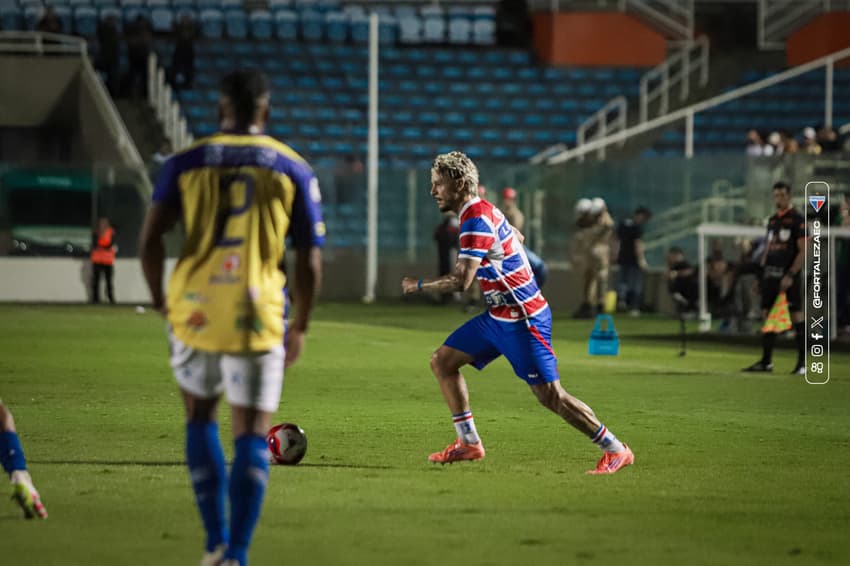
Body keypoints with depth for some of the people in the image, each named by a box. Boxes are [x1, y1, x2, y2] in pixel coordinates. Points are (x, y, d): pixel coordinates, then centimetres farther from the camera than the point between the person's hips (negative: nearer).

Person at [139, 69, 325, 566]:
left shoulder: (185, 163, 5)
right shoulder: (293, 169, 5)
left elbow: (151, 239, -1)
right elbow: (310, 258, 3)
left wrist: (161, 301, 12)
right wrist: (301, 327, 13)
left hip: (195, 308, 1)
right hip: (258, 316, -1)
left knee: (201, 417, 21)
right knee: (252, 436, 3)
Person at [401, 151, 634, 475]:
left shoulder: (476, 221, -21)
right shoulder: (484, 210, 9)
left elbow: (461, 281, -28)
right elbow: (517, 237, 28)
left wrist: (418, 286, -14)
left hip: (522, 320, -10)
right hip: (499, 315, 10)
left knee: (549, 395, -9)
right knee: (442, 361, 8)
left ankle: (615, 450, 0)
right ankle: (469, 442, 12)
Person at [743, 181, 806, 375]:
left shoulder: (798, 219, -5)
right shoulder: (772, 220, 16)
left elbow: (803, 251, -10)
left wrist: (790, 275, -17)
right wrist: (761, 275, 15)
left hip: (788, 276, -7)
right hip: (770, 275, 7)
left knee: (797, 316, -7)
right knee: (767, 315, 7)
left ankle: (802, 362, -3)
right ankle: (766, 361, 13)